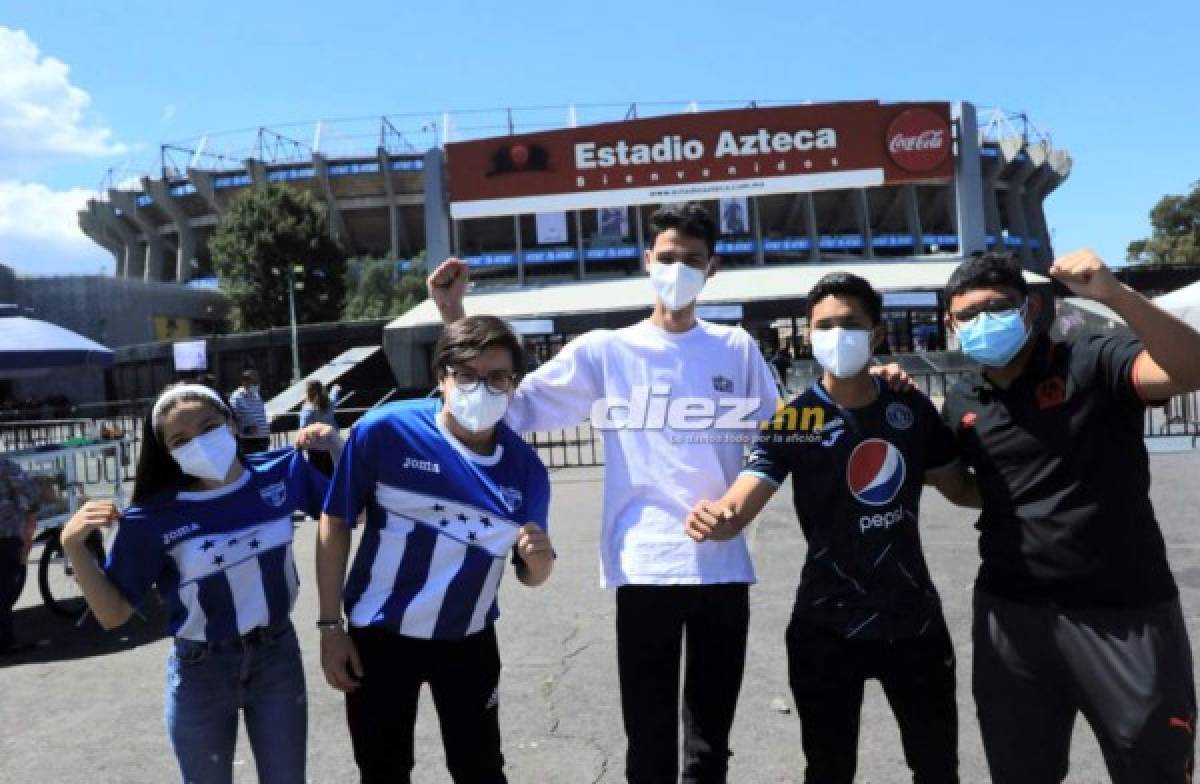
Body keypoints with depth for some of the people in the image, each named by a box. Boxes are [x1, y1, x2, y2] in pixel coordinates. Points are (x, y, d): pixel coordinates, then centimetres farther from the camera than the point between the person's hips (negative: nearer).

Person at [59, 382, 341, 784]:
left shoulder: (281, 471, -9)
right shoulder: (153, 519, -16)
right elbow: (113, 613, -10)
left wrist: (332, 446, -12)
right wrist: (73, 546, -24)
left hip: (278, 657, 2)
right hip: (201, 672, -2)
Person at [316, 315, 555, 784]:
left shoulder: (525, 466, -8)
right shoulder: (385, 431, -17)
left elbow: (528, 575, 2)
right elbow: (335, 523, -8)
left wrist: (538, 557, -22)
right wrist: (330, 626, -10)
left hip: (469, 640, 2)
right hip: (380, 635, -1)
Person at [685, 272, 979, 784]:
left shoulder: (912, 408, -1)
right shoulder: (791, 421, -12)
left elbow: (962, 488, 11)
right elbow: (739, 506, -24)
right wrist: (714, 520, -46)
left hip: (915, 616, 3)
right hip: (828, 624, -3)